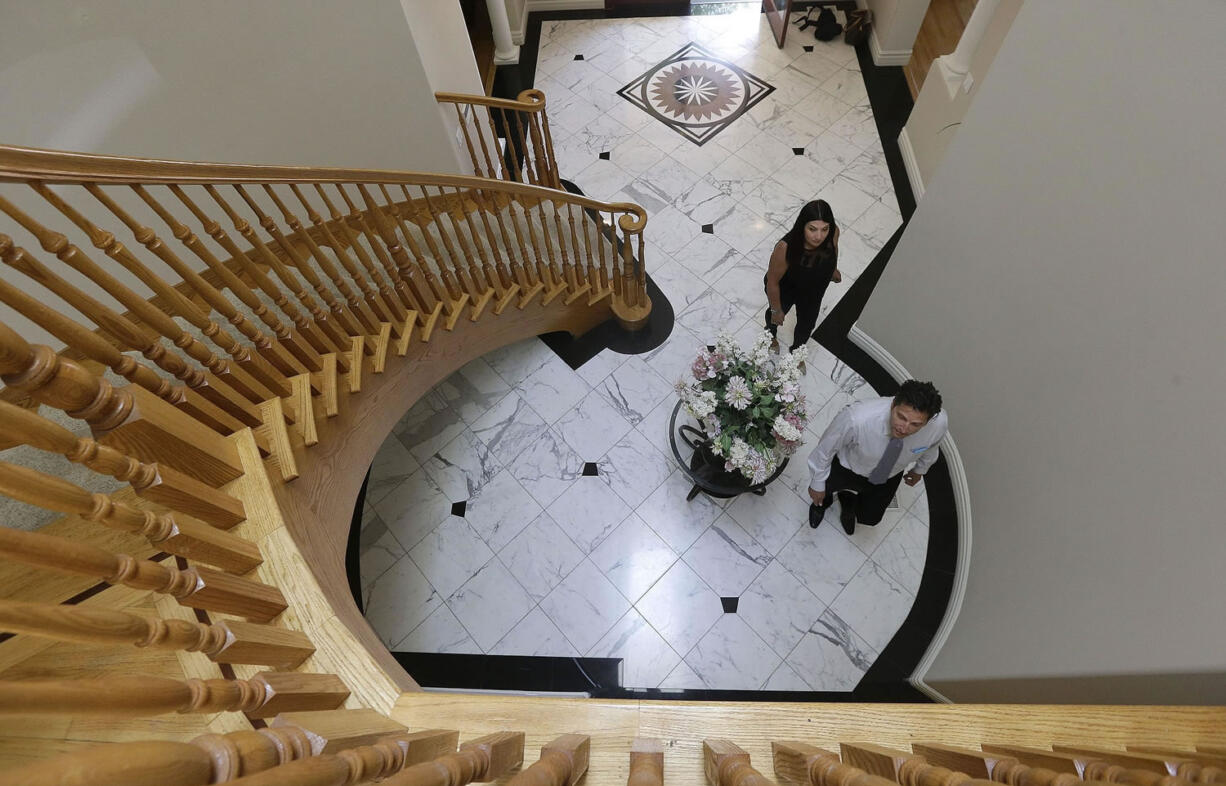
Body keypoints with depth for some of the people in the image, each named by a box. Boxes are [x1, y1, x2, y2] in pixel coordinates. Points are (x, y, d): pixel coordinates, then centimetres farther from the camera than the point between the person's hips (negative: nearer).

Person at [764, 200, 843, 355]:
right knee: (777, 314, 29)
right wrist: (776, 310, -14)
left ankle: (796, 350, 60)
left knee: (807, 324, 27)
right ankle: (771, 333, 66)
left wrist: (834, 269, 14)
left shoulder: (833, 232, -31)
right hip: (784, 290, -4)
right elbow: (772, 282, -27)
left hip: (813, 292, 4)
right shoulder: (785, 248, -44)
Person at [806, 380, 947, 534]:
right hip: (848, 467, -3)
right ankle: (824, 499, 44)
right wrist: (817, 484, -9)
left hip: (888, 477, 4)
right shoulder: (856, 419, -46)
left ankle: (848, 499, 55)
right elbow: (825, 448, -24)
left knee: (869, 518, 22)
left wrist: (920, 470, 14)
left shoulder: (940, 422, -35)